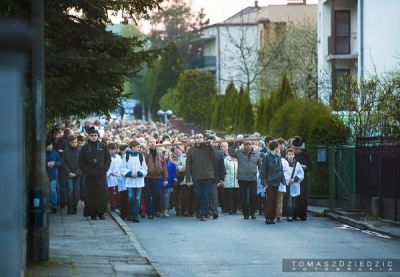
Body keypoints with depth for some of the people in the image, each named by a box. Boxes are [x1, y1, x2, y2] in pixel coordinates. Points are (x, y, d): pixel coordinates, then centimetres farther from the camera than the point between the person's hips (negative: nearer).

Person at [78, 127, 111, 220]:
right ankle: (92, 213, 2)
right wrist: (86, 170, -3)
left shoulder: (103, 146, 6)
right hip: (90, 175, -1)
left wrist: (105, 168, -1)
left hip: (101, 174, 1)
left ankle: (101, 212, 5)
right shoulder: (85, 147, 5)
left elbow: (108, 158, 10)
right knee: (91, 195, -3)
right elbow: (81, 161, 7)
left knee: (102, 194, -3)